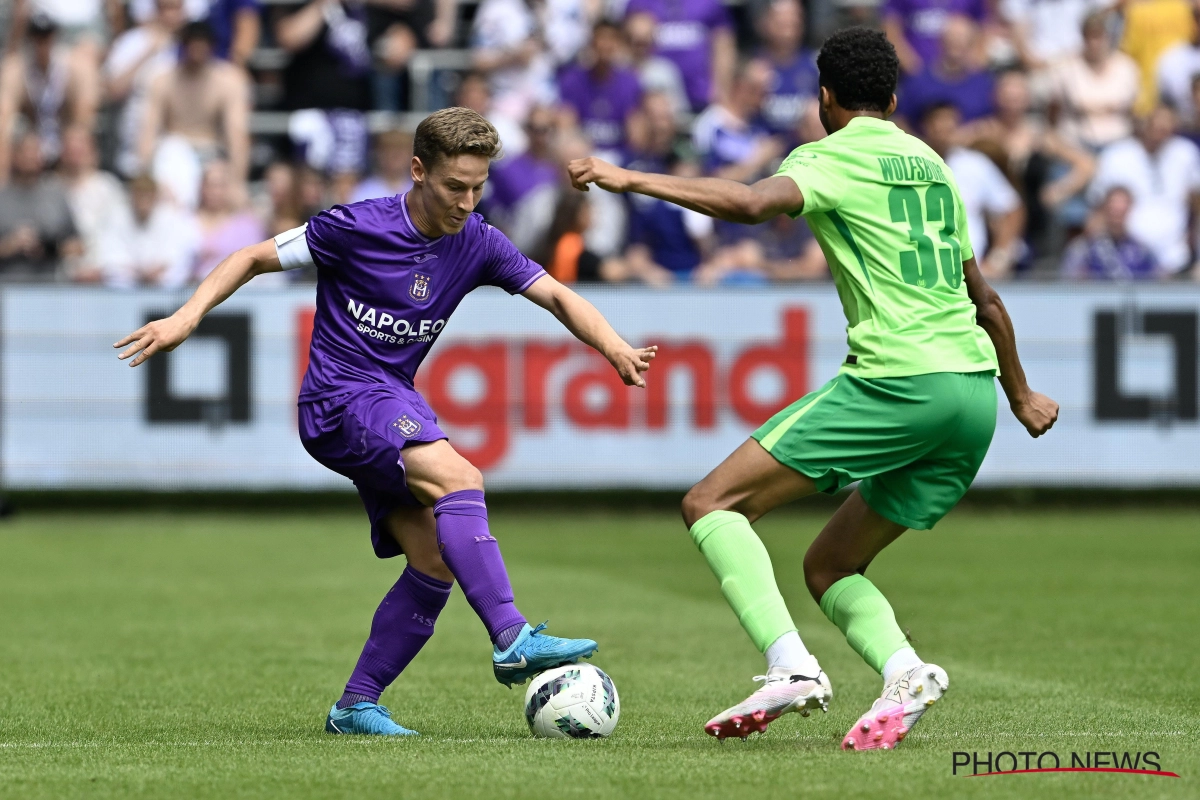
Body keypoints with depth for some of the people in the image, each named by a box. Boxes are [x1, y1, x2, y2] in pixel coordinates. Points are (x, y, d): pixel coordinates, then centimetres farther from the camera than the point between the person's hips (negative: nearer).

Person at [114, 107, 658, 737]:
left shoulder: (477, 245, 2)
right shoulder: (358, 228, -12)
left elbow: (556, 296, 2)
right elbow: (256, 258, -3)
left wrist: (615, 348, -15)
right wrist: (187, 318, -13)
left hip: (395, 405, 7)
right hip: (340, 397, -7)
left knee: (436, 560, -4)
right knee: (457, 477, -30)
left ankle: (355, 706, 5)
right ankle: (511, 640, -39)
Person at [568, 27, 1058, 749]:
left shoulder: (830, 158, 2)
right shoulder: (931, 163, 24)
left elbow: (751, 203, -21)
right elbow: (985, 299, 31)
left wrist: (632, 180, -18)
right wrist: (1021, 396, 44)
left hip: (896, 381, -8)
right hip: (972, 391, 8)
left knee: (712, 504, -3)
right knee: (829, 567, 17)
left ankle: (791, 665, -22)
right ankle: (903, 673, -12)